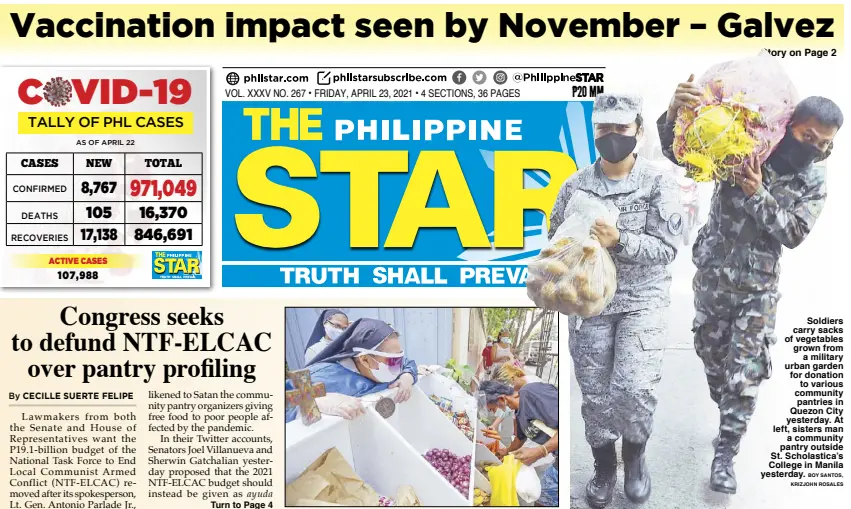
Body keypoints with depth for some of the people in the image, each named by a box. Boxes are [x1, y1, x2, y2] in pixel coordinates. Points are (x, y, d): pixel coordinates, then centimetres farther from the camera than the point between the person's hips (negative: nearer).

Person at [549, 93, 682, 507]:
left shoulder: (659, 181, -5)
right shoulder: (575, 185, 3)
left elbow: (666, 247, -11)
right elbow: (555, 237, 10)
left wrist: (619, 241, -26)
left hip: (643, 299, -2)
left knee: (633, 388, -15)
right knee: (595, 392, 5)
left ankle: (635, 455, 16)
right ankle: (604, 466, 29)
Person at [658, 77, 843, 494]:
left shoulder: (814, 183, -2)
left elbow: (794, 234, -12)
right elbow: (677, 151, -10)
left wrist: (759, 195, -27)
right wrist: (675, 112, -31)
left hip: (759, 288, 0)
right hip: (712, 277, 0)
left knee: (745, 373, -5)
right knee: (713, 358, 13)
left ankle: (725, 454, 7)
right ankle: (729, 420, 39)